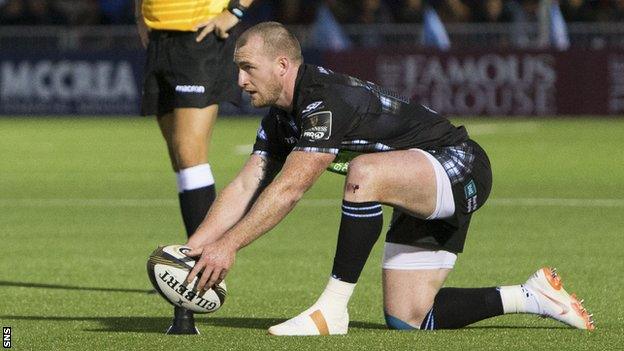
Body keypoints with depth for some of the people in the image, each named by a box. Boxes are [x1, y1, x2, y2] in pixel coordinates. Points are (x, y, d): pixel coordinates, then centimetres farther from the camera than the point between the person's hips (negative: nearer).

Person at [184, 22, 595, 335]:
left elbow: (288, 190, -31)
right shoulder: (281, 118, 4)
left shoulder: (327, 100, -26)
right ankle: (528, 297, 17)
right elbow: (246, 188, 2)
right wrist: (188, 249, -8)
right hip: (423, 197, 10)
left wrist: (229, 245, -30)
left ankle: (333, 310, -28)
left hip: (460, 167, -10)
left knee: (364, 173, -38)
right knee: (406, 320, 3)